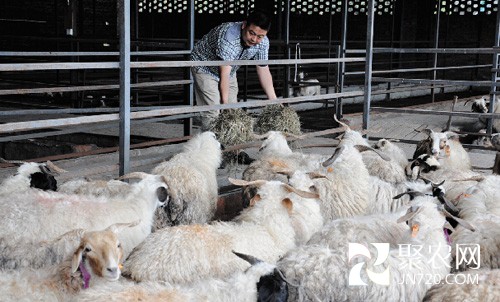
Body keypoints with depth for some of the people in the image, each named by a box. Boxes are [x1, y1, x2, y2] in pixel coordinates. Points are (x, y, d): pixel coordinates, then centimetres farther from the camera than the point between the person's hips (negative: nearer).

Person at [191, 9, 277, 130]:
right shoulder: (229, 36, -38)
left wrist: (274, 100, -10)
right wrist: (225, 102, -37)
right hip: (205, 69, -6)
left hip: (230, 71, 7)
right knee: (213, 113, -17)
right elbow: (224, 74, -37)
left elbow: (264, 71, -7)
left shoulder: (263, 42, -17)